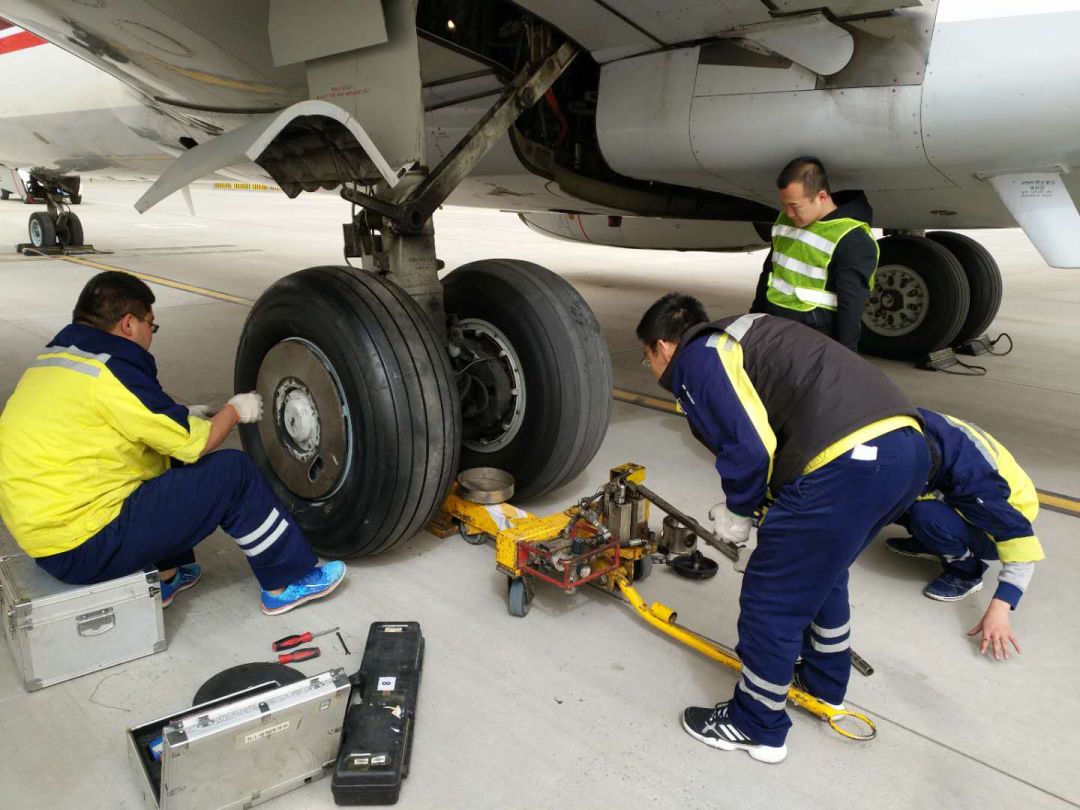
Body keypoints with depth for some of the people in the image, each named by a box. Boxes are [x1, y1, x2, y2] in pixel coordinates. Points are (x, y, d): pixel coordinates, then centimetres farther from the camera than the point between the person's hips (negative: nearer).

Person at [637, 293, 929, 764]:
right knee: (821, 573, 30)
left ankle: (757, 727, 27)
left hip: (847, 464, -10)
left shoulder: (695, 360, 1)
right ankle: (824, 684, 49)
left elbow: (750, 450, -11)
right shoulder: (741, 334, 27)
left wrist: (738, 515, 7)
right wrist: (747, 504, 32)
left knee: (772, 599, 8)